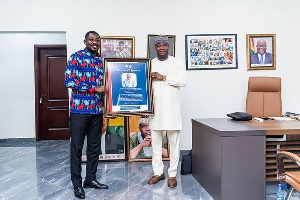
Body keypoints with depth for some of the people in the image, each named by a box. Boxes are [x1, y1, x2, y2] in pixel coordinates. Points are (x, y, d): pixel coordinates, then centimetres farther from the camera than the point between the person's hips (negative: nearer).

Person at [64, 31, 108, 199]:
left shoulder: (102, 60, 14)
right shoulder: (76, 57, -4)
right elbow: (69, 81, -15)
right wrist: (96, 88, -14)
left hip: (97, 110, 6)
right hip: (80, 109, -6)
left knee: (95, 146, 11)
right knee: (77, 147, 3)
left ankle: (91, 179, 26)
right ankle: (77, 184, 15)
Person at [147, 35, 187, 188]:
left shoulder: (176, 62, 3)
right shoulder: (150, 64, 11)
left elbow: (183, 81, -9)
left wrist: (163, 78, -13)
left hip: (171, 108, -2)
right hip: (155, 108, 3)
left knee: (173, 142, 2)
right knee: (155, 141, 8)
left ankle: (172, 174, 13)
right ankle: (158, 172, 21)